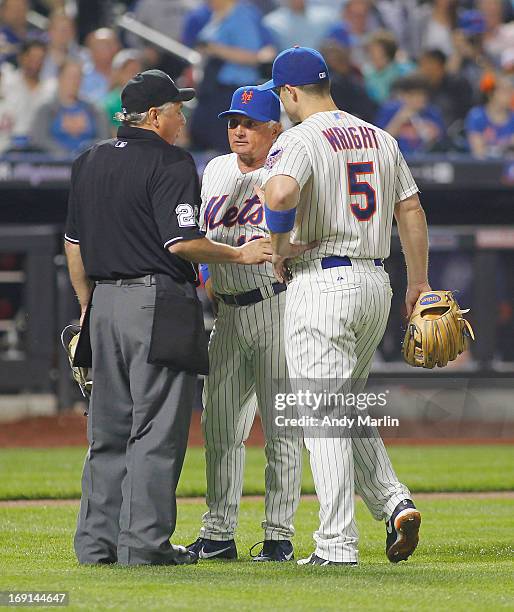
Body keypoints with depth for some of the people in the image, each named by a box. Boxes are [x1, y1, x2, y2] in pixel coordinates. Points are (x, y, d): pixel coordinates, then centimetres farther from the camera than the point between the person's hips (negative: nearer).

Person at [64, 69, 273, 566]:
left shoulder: (89, 162, 13)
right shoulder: (170, 163, -9)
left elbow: (74, 243, 17)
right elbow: (180, 242, -17)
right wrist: (240, 254, -4)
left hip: (105, 302, 7)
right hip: (159, 303, -7)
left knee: (108, 430, 12)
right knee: (156, 430, -4)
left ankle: (96, 542, 11)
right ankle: (144, 543, -6)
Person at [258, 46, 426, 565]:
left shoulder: (300, 139, -10)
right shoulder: (380, 139, 12)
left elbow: (280, 193, -31)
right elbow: (411, 210, 15)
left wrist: (281, 245, -14)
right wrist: (419, 283, 21)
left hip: (321, 284, -7)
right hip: (376, 281, 7)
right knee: (349, 406, 20)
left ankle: (337, 544, -6)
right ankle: (394, 503, 3)